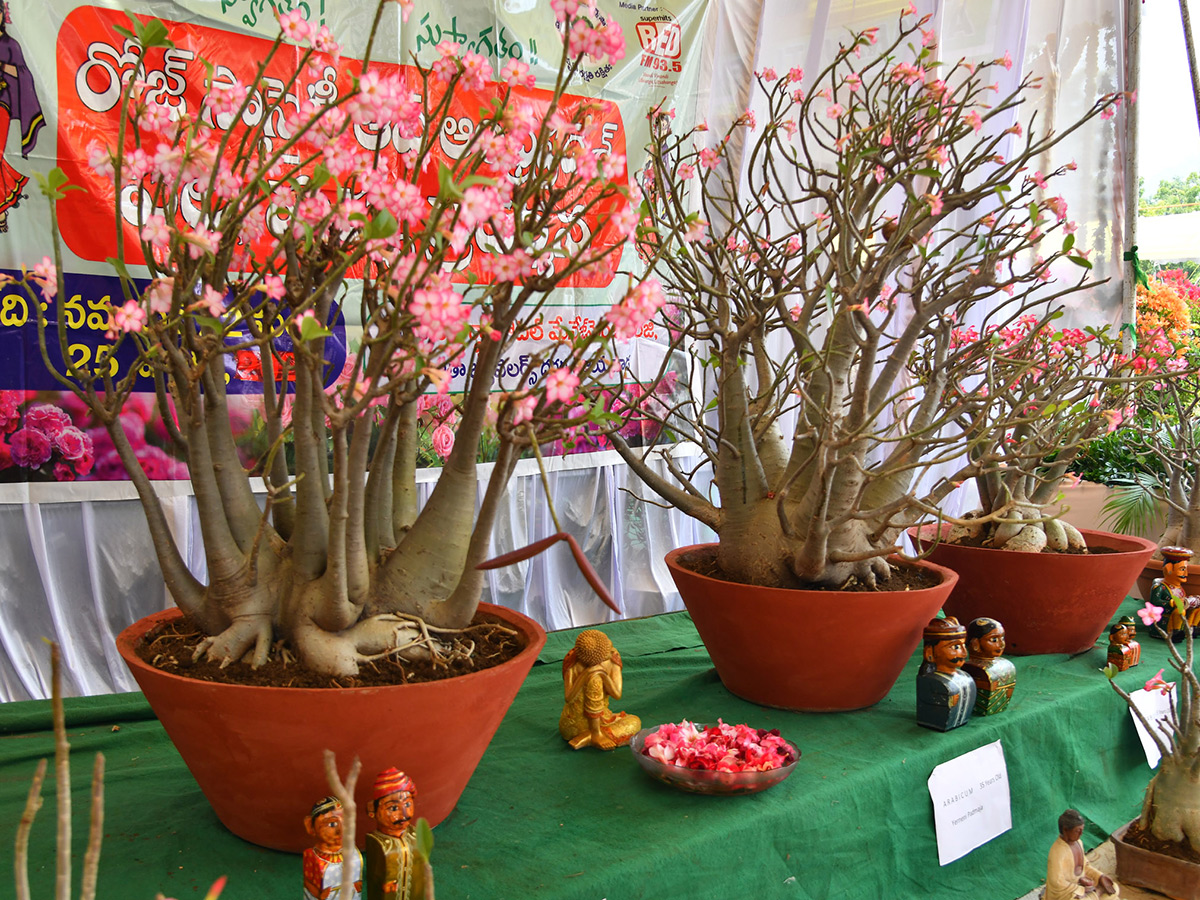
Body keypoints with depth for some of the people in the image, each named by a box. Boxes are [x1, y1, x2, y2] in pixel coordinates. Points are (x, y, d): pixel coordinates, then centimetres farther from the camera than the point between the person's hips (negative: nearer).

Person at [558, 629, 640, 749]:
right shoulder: (572, 661, -19)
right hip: (575, 722, -5)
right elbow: (569, 698, -28)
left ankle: (587, 739, -17)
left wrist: (604, 674, -33)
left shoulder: (613, 658, -10)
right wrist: (585, 675, -40)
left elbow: (617, 695, -18)